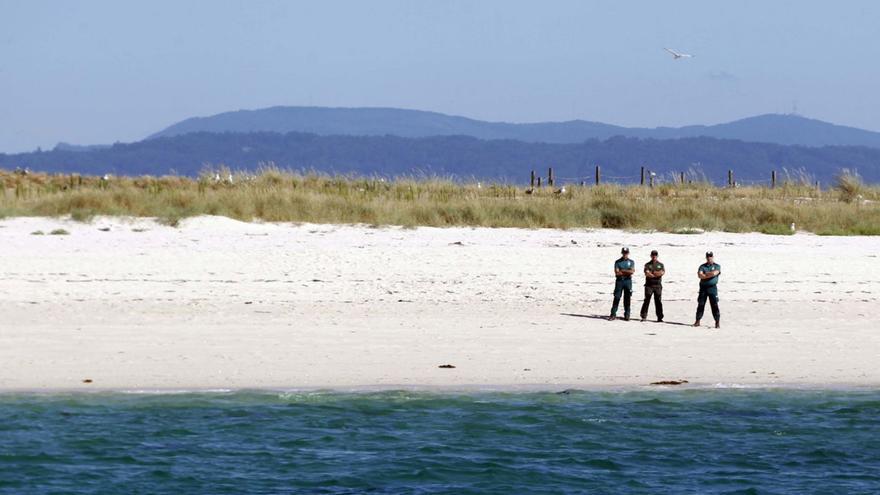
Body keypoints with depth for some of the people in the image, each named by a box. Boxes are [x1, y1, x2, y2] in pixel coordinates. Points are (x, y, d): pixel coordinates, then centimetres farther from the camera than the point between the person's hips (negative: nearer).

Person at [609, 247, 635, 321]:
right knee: (616, 298, -5)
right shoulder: (617, 262, 6)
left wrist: (622, 271, -8)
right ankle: (613, 314, -4)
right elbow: (617, 273, -6)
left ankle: (627, 315, 7)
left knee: (627, 299, 2)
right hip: (619, 281, -1)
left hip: (628, 281, 1)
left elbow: (632, 271, -5)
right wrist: (627, 272, -6)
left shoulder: (631, 262, 10)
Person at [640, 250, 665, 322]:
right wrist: (657, 274, -12)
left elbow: (663, 272, -7)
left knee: (658, 301, 0)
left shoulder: (660, 265, 12)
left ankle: (660, 317, 1)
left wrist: (652, 273, -13)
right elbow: (647, 273, -11)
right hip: (649, 285, -1)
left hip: (658, 285, 1)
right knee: (647, 300, -5)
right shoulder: (647, 265, 6)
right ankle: (644, 316, -3)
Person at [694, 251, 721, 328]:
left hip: (712, 287, -2)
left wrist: (705, 274, -5)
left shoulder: (717, 266, 5)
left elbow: (714, 273, -15)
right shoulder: (702, 266, 8)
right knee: (700, 304, 5)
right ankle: (697, 321, 14)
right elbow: (700, 275, -9)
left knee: (714, 305, -7)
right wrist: (710, 275, -13)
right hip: (703, 287, 2)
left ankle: (718, 322, -5)